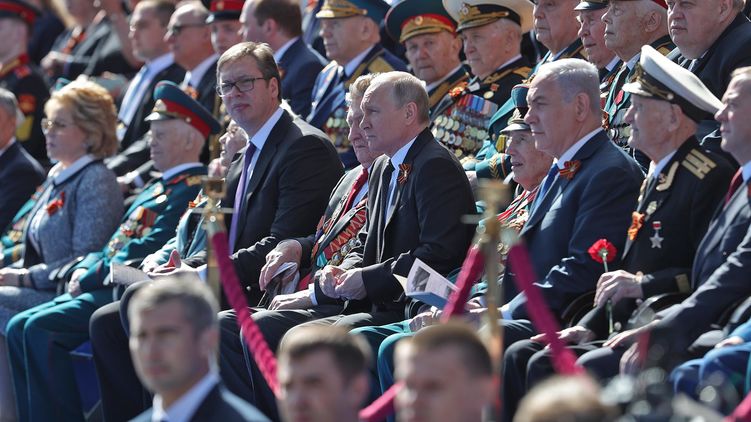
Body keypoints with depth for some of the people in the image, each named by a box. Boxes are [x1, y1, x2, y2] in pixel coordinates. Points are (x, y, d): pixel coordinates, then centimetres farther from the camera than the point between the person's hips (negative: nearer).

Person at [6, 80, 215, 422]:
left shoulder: (195, 188, -9)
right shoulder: (158, 189, 25)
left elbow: (148, 250, -17)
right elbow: (116, 243, 25)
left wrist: (92, 278, -12)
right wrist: (83, 271, 5)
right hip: (107, 287, 10)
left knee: (40, 329, -25)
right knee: (19, 327, -3)